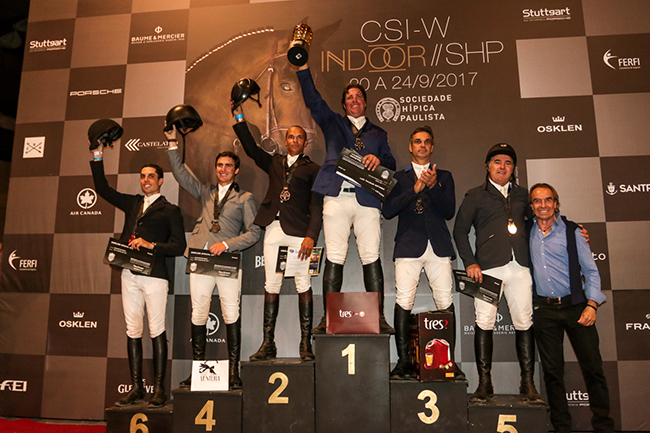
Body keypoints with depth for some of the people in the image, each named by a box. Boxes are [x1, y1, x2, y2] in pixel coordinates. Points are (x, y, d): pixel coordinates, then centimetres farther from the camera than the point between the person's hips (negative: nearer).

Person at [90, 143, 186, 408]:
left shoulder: (170, 210, 5)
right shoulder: (132, 203, 20)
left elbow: (179, 246, -2)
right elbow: (102, 188, 21)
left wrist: (151, 245, -13)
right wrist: (97, 157, 15)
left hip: (154, 275, -5)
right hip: (130, 274, 5)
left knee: (157, 331, -3)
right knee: (132, 331, 7)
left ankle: (159, 389, 4)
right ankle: (136, 388, 16)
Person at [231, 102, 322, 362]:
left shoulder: (312, 169, 9)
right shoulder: (274, 163, 22)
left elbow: (316, 206, 0)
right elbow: (251, 148, 13)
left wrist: (311, 235, -12)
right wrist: (239, 118, 5)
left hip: (298, 231, -3)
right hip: (273, 229, 4)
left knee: (303, 285, -5)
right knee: (271, 286, 4)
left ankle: (305, 344, 2)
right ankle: (268, 344, 9)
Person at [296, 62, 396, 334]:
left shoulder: (378, 134, 26)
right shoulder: (332, 123, 24)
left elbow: (391, 164, 16)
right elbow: (312, 99, 14)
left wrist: (378, 159, -5)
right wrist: (303, 67, 6)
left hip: (367, 199, 1)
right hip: (337, 197, 0)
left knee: (371, 257, -6)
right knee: (334, 258, -5)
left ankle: (379, 319, -2)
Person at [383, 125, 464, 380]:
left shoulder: (444, 176, 19)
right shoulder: (399, 177, 16)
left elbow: (450, 211, 6)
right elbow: (388, 211, 1)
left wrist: (434, 185, -6)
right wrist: (415, 189, -7)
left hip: (438, 246, 1)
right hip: (408, 245, -1)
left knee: (445, 302, -5)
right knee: (404, 301, -9)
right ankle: (404, 361, -2)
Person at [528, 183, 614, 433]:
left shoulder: (572, 231, 2)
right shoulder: (527, 232, 7)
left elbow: (591, 271, 2)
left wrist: (592, 305, -9)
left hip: (576, 306, -1)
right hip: (544, 311, 2)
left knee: (593, 367, 0)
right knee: (552, 371, 6)